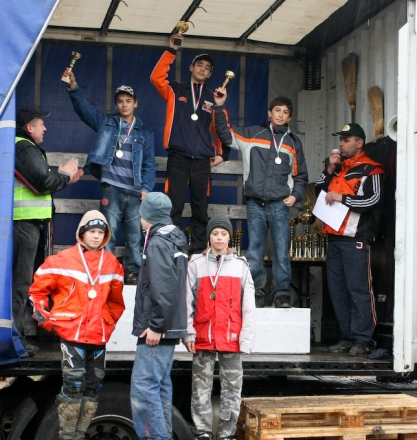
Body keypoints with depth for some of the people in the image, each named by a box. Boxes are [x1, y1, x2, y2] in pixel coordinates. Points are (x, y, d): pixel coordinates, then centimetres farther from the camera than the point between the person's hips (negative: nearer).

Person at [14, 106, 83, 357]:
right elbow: (43, 182, -19)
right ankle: (16, 340, -6)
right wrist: (65, 175, -2)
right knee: (21, 279, -8)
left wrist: (65, 179, 18)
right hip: (25, 221, -11)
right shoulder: (26, 149, -11)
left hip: (25, 221, 11)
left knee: (21, 277, 14)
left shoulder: (26, 148, 22)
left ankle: (16, 334, 20)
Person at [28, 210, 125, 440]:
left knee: (93, 387, 8)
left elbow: (116, 298, 22)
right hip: (71, 334, -4)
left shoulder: (112, 264, 8)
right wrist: (46, 319, -1)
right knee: (73, 385, -10)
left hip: (99, 336, 5)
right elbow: (38, 289, 3)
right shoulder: (63, 260, -4)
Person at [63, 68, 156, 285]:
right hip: (112, 188, -1)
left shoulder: (144, 132, 13)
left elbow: (149, 164, 9)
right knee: (108, 232, -3)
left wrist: (146, 188, -5)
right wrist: (73, 87, -18)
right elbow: (84, 108, -2)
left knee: (134, 234, 4)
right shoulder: (106, 123, 11)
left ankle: (133, 272, 12)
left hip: (135, 191, 1)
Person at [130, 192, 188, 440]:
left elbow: (163, 290, -24)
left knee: (144, 386, -9)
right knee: (160, 384, 15)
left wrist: (156, 326, -20)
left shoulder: (157, 243, -14)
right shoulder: (175, 241, 16)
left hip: (157, 329, -10)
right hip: (169, 327, 10)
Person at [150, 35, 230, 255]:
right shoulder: (176, 91, 8)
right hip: (178, 158, -2)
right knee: (173, 208, -3)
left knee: (200, 210, 6)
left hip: (202, 161, 2)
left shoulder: (213, 99, 14)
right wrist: (171, 51, -14)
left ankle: (198, 252, 12)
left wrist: (222, 154, 10)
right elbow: (157, 77, -9)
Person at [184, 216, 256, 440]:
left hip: (231, 336, 0)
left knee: (232, 385, 4)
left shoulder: (240, 265, 7)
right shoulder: (196, 264, 6)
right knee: (201, 385, 4)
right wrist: (189, 333, -5)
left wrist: (246, 337, -4)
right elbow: (188, 301, 3)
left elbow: (248, 305, 3)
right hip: (203, 336, 0)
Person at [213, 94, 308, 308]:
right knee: (254, 252, 1)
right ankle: (256, 294, 8)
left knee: (281, 252, -4)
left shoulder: (293, 142, 14)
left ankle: (282, 294, 3)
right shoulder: (252, 134, 9)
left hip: (279, 205, 0)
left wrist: (296, 195, 4)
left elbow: (301, 175, 19)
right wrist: (220, 107, 2)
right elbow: (226, 134, 9)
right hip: (255, 204, 0)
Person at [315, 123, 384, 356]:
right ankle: (348, 336, 16)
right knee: (338, 290, 9)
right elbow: (319, 191, 20)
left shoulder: (369, 169, -3)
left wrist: (342, 198, -14)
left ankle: (363, 339, -3)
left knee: (359, 289, -8)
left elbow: (373, 199, -15)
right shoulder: (339, 167, 21)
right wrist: (330, 170, 6)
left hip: (356, 239, -8)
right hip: (335, 238, 8)